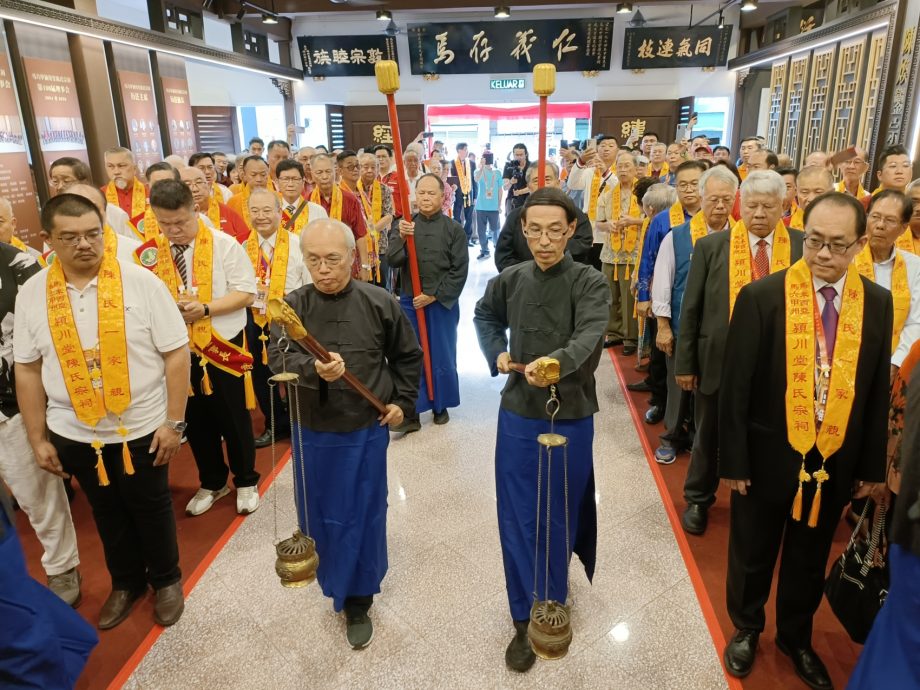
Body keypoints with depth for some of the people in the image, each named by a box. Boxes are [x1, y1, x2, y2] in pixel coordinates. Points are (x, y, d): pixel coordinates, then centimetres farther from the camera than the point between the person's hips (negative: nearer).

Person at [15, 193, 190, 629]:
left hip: (142, 428, -3)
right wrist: (38, 439, 5)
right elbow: (27, 370, 4)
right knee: (107, 513, 21)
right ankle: (126, 582, 45)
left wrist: (175, 422, -11)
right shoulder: (31, 295, -4)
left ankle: (166, 578, 40)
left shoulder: (141, 282, -13)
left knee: (151, 509, 16)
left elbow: (176, 353, -11)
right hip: (75, 434, 3)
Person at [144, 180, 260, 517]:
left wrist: (206, 308, -22)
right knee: (195, 421, 16)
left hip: (222, 346, -3)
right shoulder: (151, 252, 1)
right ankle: (212, 482, 36)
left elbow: (246, 293, -10)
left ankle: (246, 482, 30)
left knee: (234, 419, 10)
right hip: (178, 350, 3)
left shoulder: (224, 244, -8)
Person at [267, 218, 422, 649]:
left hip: (366, 429, -1)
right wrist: (314, 370, -40)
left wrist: (403, 401, 2)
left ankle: (357, 600, 28)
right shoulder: (293, 305, -7)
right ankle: (331, 577, 45)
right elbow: (277, 357, -21)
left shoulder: (379, 303, -8)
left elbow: (408, 355, 5)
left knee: (362, 515, 9)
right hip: (312, 431, 2)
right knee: (317, 512, 17)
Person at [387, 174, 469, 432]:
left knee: (442, 357, 9)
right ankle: (411, 412, 8)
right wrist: (401, 238, -25)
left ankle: (441, 406, 26)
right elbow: (392, 260, -8)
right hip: (410, 302, 2)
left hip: (443, 303, -1)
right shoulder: (403, 225, 3)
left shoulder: (454, 229, -3)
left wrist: (434, 295, -12)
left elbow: (459, 271, -6)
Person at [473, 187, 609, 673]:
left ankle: (554, 602, 39)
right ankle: (525, 619, 25)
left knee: (562, 515, 14)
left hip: (571, 418, -2)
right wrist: (496, 353, 1)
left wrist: (554, 362, -50)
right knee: (518, 519, 8)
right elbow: (485, 316, 20)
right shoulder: (510, 281, 0)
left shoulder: (590, 284, -12)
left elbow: (589, 337, -30)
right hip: (517, 415, 3)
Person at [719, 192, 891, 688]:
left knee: (810, 561, 22)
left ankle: (795, 638, 46)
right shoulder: (762, 296, -15)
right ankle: (746, 629, 43)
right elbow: (735, 386, -12)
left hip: (835, 464, 3)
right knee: (752, 556, 17)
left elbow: (877, 390, 4)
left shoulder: (877, 303, -3)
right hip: (768, 459, -3)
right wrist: (733, 461, -11)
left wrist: (870, 464, 6)